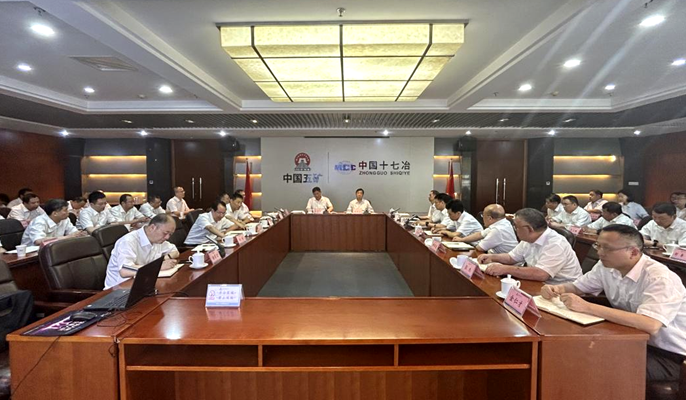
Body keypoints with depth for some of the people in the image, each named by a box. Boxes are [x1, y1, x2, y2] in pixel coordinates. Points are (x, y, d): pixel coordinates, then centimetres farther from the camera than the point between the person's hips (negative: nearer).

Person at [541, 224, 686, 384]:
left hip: (668, 355, -6)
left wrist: (587, 307, -41)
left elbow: (650, 325, -39)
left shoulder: (660, 278, -25)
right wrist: (557, 289, -14)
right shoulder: (606, 266, -3)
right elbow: (576, 287, 10)